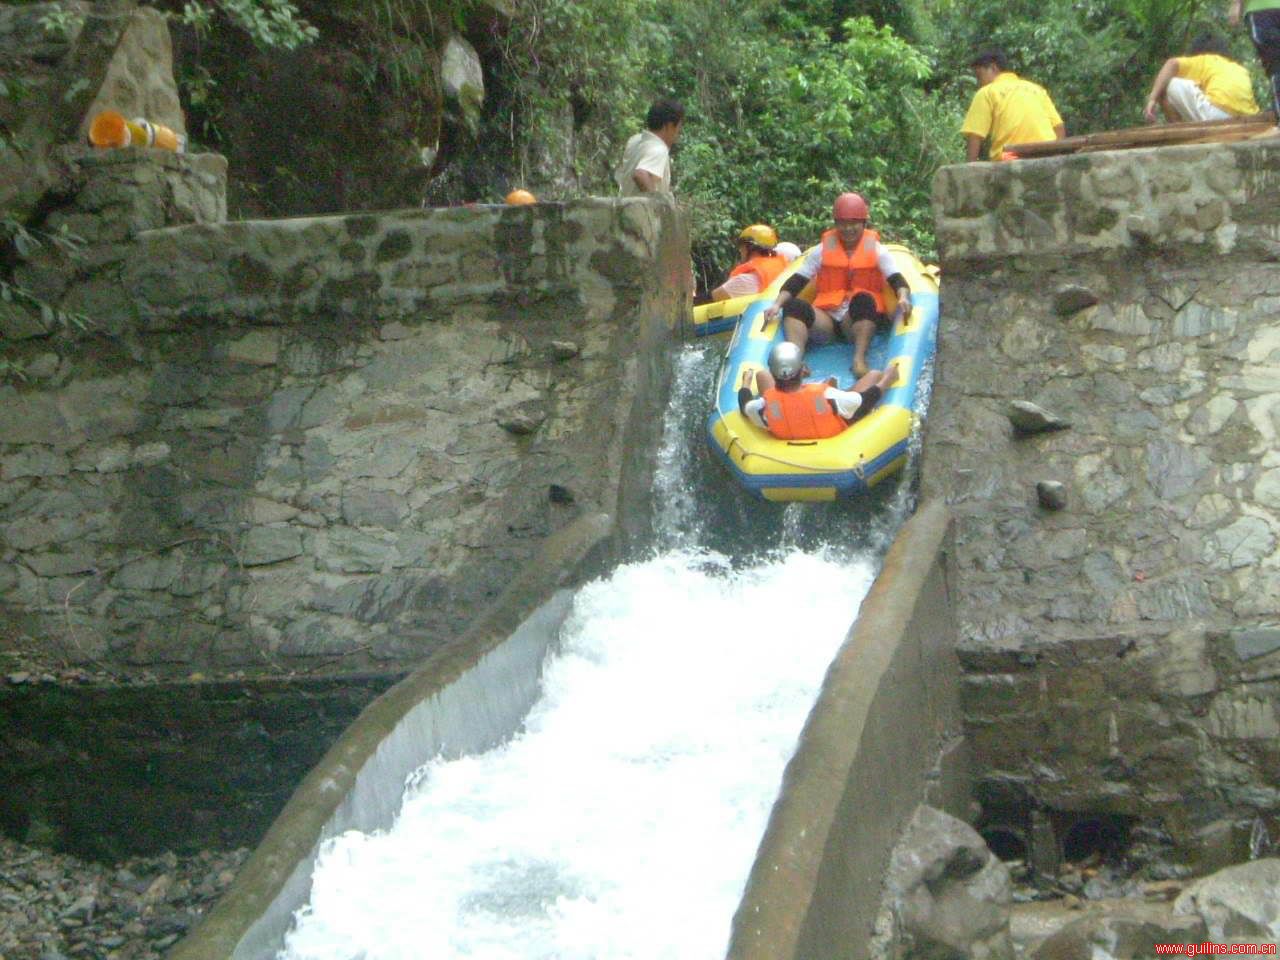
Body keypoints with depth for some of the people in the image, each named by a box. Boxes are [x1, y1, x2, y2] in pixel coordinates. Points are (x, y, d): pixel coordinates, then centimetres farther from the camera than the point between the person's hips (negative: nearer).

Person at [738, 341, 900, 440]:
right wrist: (884, 383, -3)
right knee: (874, 375, 4)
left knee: (761, 375, 13)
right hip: (835, 437, -2)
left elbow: (746, 407, -10)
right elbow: (866, 401, -24)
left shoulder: (765, 405, -36)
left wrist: (745, 385, 12)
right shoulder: (827, 395, -41)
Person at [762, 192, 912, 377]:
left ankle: (859, 359, -42)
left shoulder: (875, 249, 8)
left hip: (860, 319, -2)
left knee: (863, 299, -35)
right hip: (826, 319, 2)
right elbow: (796, 281, 7)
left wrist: (903, 297, -28)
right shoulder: (823, 250, 12)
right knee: (794, 306, -24)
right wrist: (777, 304, -10)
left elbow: (897, 279, -4)